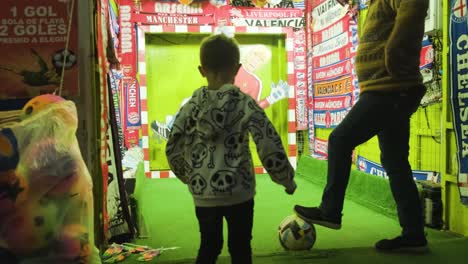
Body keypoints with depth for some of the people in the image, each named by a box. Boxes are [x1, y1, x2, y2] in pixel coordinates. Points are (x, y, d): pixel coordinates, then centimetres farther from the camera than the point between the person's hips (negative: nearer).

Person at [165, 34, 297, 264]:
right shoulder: (245, 104, -9)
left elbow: (173, 149, 4)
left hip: (202, 193, 3)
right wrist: (287, 180, 1)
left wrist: (188, 176, 20)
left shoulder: (191, 106, 0)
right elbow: (270, 147, -13)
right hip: (239, 191, -3)